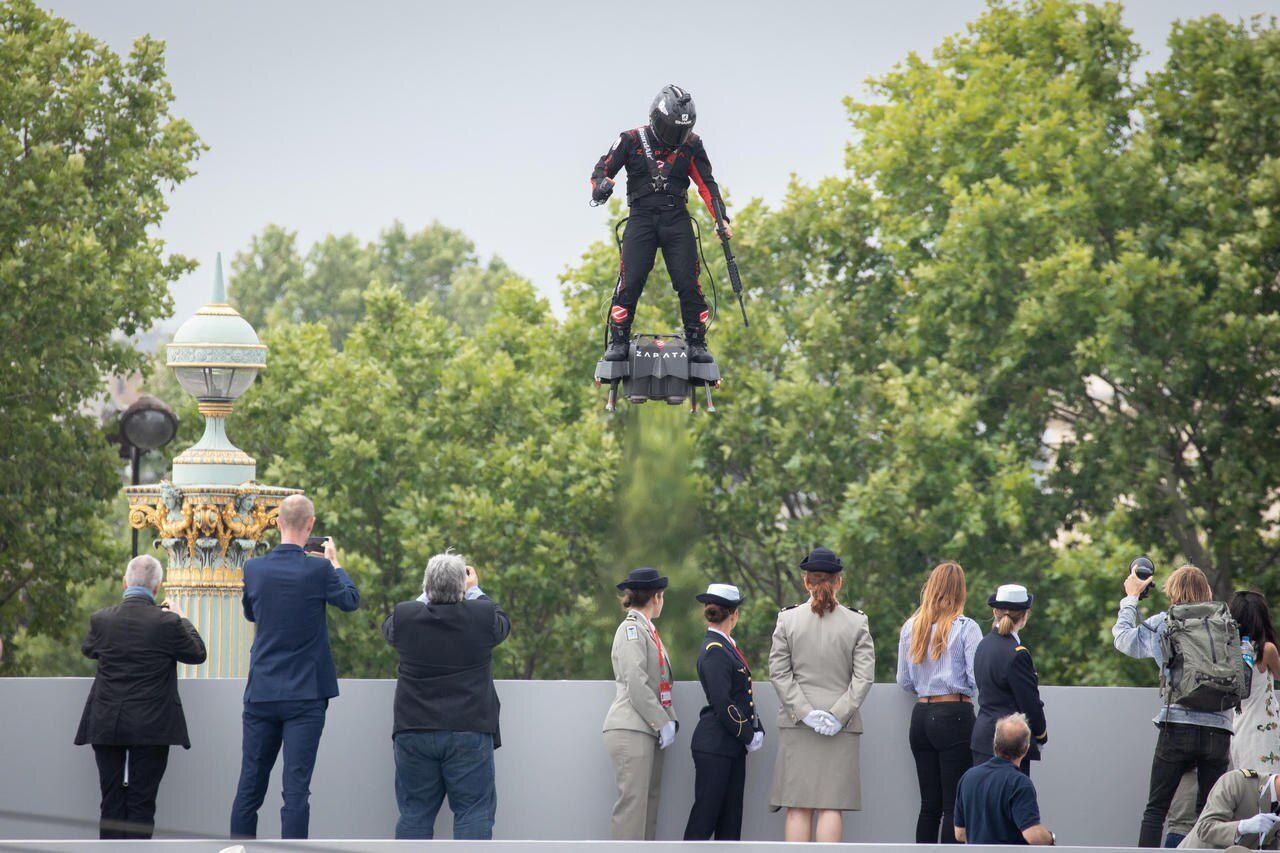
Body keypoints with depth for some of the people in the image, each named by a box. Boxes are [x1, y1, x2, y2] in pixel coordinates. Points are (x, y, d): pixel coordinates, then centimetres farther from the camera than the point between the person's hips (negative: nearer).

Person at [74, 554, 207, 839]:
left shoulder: (100, 620, -3)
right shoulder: (168, 622, -12)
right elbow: (198, 653, 4)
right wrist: (182, 618, 18)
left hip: (106, 726, 3)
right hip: (151, 728, -3)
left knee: (111, 802, 8)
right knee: (141, 803, 1)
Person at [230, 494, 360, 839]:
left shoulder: (253, 569, -3)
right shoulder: (318, 570, -12)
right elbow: (350, 600, 7)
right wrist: (335, 562, 23)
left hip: (261, 694, 3)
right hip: (305, 695, -3)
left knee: (249, 788, 10)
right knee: (296, 789, -3)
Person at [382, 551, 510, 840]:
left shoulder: (405, 617, -6)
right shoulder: (482, 616, -9)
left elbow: (389, 628, 19)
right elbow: (502, 624, 15)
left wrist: (426, 595, 27)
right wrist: (475, 590, 26)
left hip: (413, 733, 2)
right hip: (469, 733, -2)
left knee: (414, 813, 9)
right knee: (474, 812, 1)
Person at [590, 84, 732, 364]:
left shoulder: (691, 145, 7)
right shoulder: (631, 140, 2)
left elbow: (707, 184, 12)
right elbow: (602, 169, 2)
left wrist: (721, 219, 2)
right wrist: (601, 185, -22)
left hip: (677, 219, 1)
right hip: (641, 217, -1)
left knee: (688, 283, -8)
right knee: (630, 281, -14)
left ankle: (697, 343, 0)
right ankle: (618, 342, -9)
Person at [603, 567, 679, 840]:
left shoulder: (647, 630, 20)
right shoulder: (631, 629, -8)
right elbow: (636, 684, -15)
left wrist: (670, 721, 9)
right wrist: (663, 723, -13)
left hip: (650, 730, 9)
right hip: (631, 730, -9)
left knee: (649, 801, 6)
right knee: (633, 800, -11)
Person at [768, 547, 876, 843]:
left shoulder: (788, 619, 0)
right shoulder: (857, 623, 0)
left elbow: (779, 672, -4)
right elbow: (864, 676, -6)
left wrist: (805, 711, -7)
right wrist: (839, 714, -8)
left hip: (797, 725, 0)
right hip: (843, 729, 0)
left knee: (798, 808, 2)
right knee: (832, 806, -1)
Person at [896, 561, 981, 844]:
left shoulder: (911, 627, 9)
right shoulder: (965, 628, -7)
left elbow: (904, 681, 13)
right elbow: (978, 679, -10)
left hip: (921, 715, 6)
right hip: (955, 715, -5)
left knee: (929, 804, 10)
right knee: (955, 806, -5)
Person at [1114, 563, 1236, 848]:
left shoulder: (1163, 624, 2)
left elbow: (1123, 637, 17)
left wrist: (1131, 598, 28)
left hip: (1177, 727, -2)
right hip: (1219, 732, 2)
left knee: (1155, 810, 3)